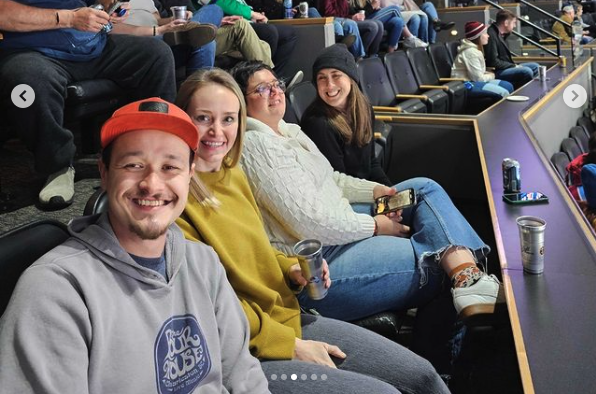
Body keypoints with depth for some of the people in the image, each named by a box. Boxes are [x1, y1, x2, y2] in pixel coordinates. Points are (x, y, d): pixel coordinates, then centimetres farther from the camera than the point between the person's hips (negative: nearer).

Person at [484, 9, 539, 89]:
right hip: (496, 72, -11)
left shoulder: (500, 34, 13)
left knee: (535, 66, 12)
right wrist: (514, 66, -16)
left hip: (506, 67, 11)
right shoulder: (491, 35, -20)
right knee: (527, 71, -27)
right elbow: (493, 62, -24)